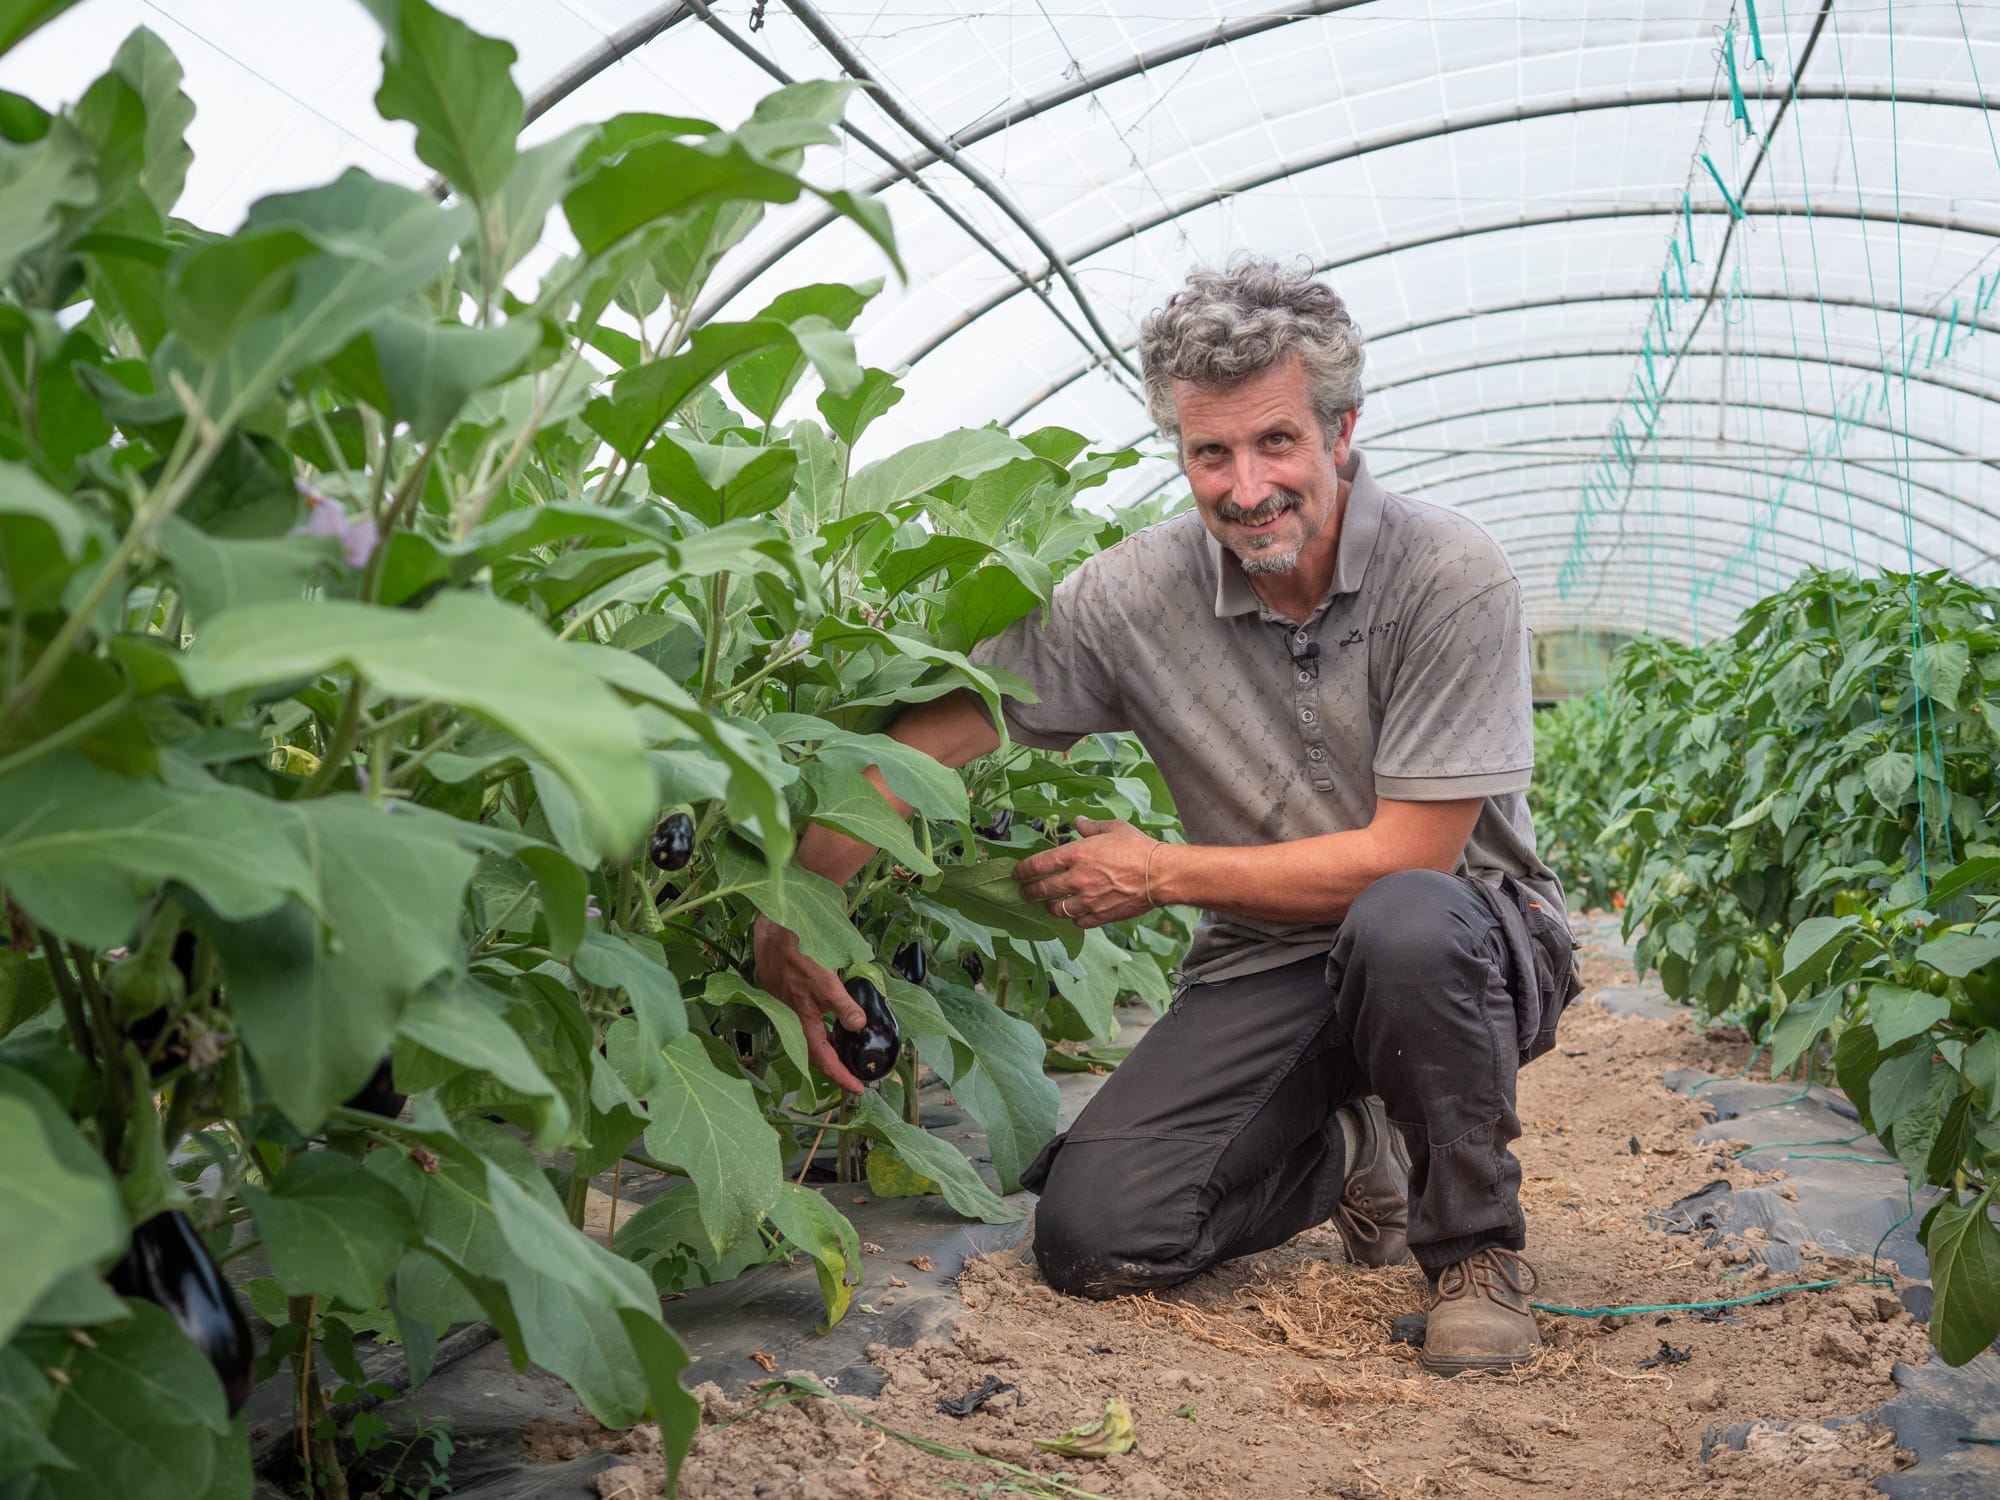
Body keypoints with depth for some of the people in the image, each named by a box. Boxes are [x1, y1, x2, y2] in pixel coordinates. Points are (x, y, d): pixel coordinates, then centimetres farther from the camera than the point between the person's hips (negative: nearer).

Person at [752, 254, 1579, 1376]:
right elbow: (930, 738, -9)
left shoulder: (1452, 577, -17)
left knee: (1402, 922, -40)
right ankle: (1349, 1151, 17)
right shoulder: (1136, 595, -9)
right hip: (1268, 967, 3)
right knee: (1092, 1237, -14)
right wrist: (793, 913, -20)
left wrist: (1162, 875, -14)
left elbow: (1408, 855, -19)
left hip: (1472, 938, -2)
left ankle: (1479, 1243, -10)